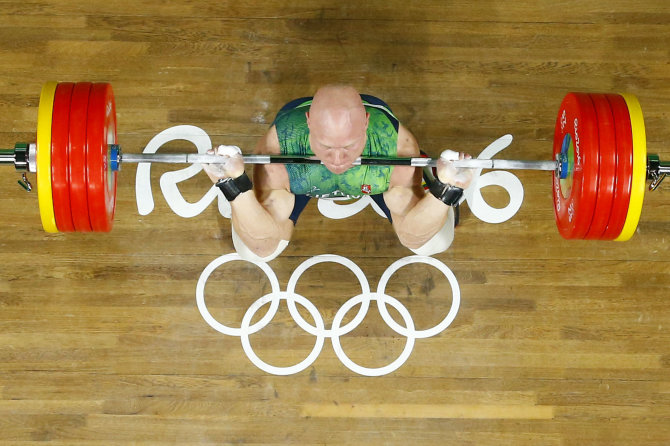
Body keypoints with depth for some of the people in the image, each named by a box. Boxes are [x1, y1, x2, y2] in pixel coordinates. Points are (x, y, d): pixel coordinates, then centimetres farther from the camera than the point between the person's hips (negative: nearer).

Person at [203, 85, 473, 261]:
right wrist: (234, 187, -50)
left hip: (377, 172, 0)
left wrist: (446, 191, -46)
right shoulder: (279, 145, -44)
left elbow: (412, 234, -26)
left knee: (432, 243, -3)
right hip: (300, 179, 0)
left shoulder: (395, 143, -42)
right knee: (255, 251, -6)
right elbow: (263, 248, -32)